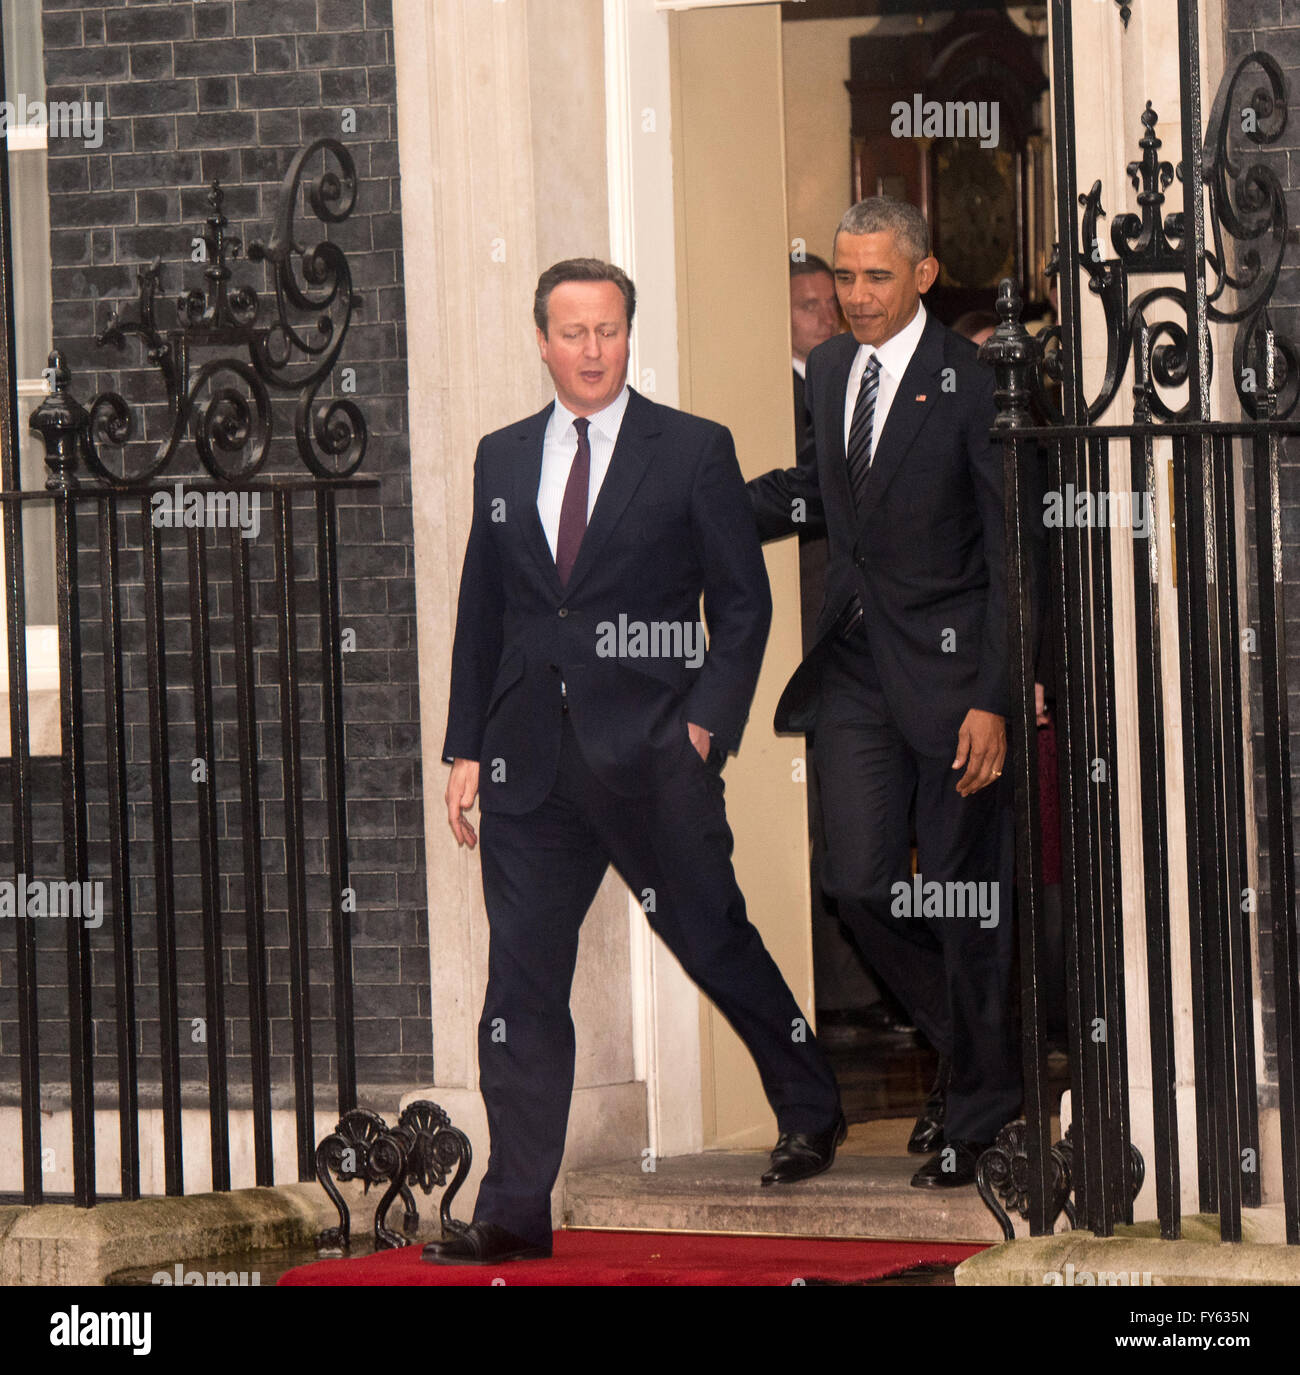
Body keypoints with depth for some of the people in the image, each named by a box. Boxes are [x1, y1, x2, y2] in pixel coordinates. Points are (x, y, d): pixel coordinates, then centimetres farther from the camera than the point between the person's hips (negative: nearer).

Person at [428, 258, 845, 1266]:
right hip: (532, 759, 3)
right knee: (522, 978, 1)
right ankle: (515, 1212, 3)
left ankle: (811, 1110, 32)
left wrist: (707, 722, -10)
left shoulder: (695, 451, 1)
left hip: (653, 753, -3)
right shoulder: (502, 460, 12)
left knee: (714, 939, 6)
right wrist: (466, 748, 10)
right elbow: (482, 613, 16)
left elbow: (743, 601, 1)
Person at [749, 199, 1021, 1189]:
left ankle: (978, 1106, 18)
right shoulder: (828, 371, 8)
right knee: (860, 882, 3)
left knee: (960, 895, 3)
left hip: (951, 663, -6)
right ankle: (964, 1041, 26)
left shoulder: (974, 383, -13)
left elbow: (1014, 554, -12)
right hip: (857, 662, 6)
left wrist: (993, 700, -16)